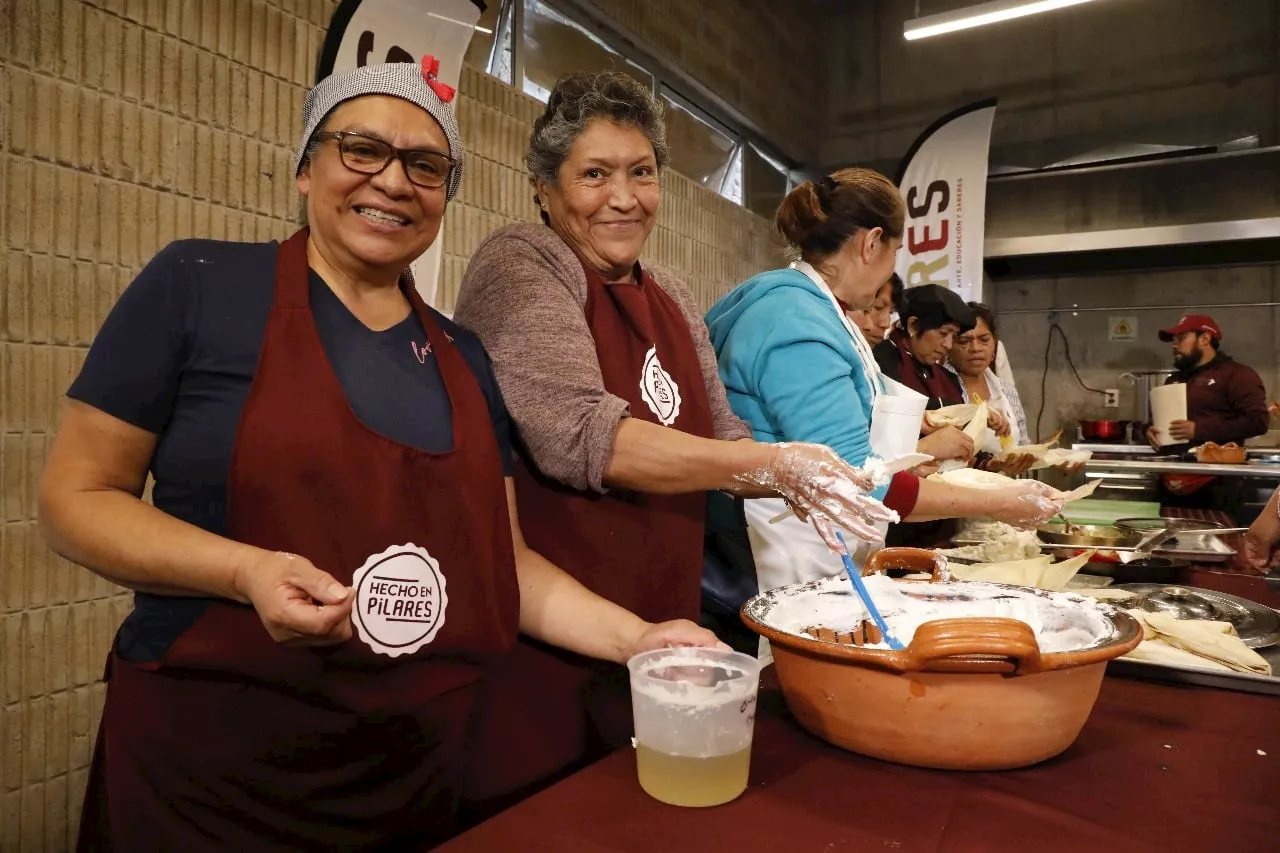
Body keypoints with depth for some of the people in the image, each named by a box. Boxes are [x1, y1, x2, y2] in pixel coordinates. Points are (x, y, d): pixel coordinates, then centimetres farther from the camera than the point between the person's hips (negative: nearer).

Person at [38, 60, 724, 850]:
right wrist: (247, 571, -22)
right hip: (211, 766, -4)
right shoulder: (199, 286, -7)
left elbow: (499, 557, 7)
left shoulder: (462, 356, 5)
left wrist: (633, 637, -7)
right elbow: (76, 498, -5)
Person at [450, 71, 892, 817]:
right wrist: (769, 464, -23)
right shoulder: (521, 266, -11)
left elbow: (719, 441, 14)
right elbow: (579, 435, -23)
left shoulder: (673, 299, 10)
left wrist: (797, 480, -6)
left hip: (660, 632, 7)